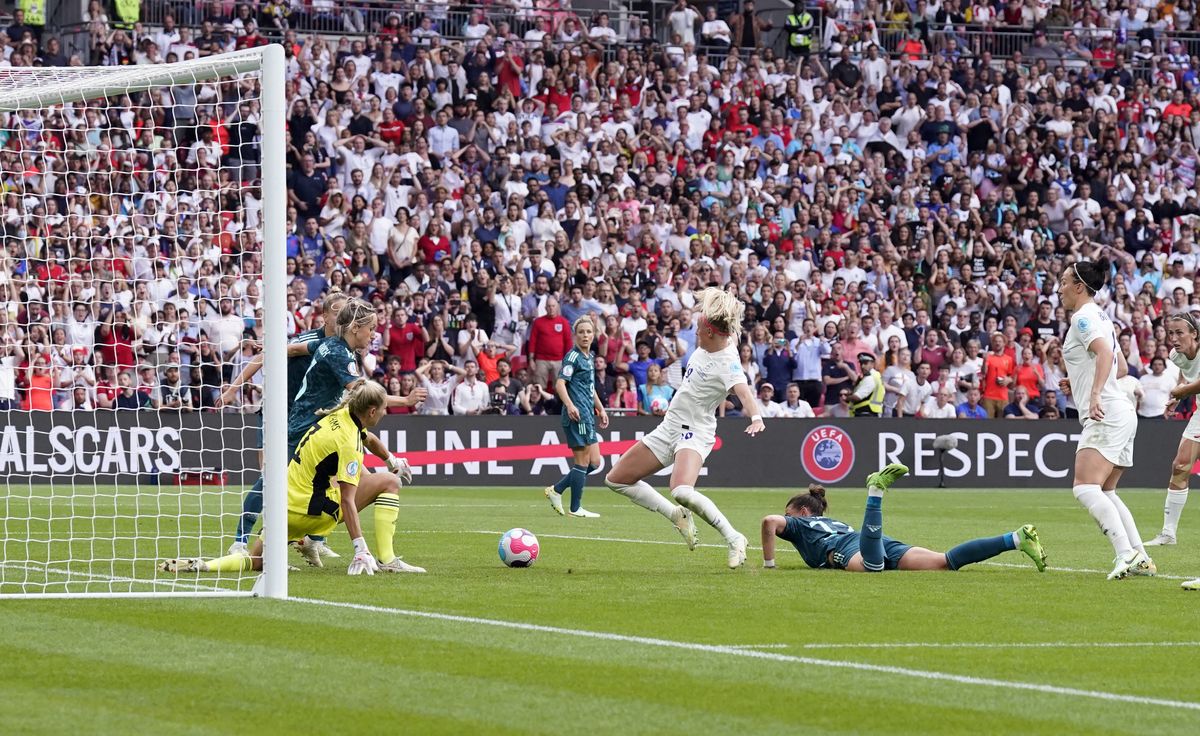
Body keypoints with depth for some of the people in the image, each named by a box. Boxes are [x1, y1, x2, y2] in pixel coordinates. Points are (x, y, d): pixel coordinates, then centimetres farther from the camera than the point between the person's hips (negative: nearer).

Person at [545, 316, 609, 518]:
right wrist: (570, 405, -33)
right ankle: (576, 508, 3)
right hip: (577, 416, -9)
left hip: (587, 416, 9)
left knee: (594, 462, 9)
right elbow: (560, 383, -20)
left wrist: (600, 409, 30)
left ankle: (556, 490, 15)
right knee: (583, 461, -5)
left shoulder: (589, 357, 17)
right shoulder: (573, 357, -10)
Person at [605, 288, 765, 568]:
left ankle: (733, 539, -19)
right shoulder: (707, 344, -2)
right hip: (670, 427, 9)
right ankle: (677, 515, 22)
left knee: (682, 491, -35)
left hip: (695, 432, -9)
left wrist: (755, 417, -59)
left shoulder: (727, 363, -24)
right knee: (616, 480, 12)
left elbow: (742, 389, -44)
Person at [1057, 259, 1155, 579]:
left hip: (1105, 415, -11)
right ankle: (1141, 559, 10)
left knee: (1085, 488, -20)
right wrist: (1080, 381, 29)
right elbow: (1121, 367, 27)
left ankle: (1126, 553, -32)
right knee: (1106, 492, 15)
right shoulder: (1101, 317, 20)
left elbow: (1105, 353, -26)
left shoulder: (1083, 317, -9)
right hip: (1122, 413, 11)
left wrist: (1096, 394, -35)